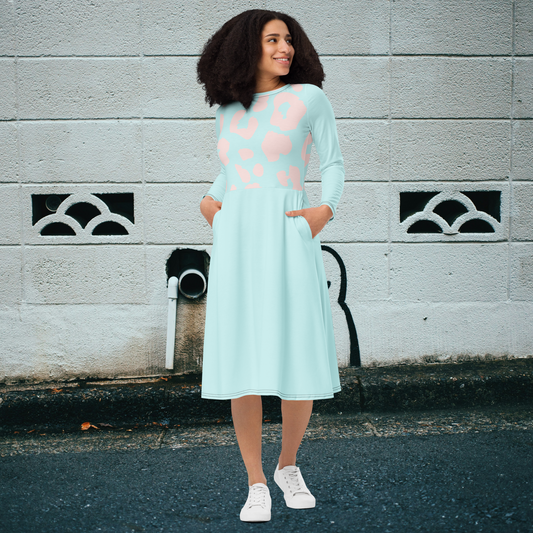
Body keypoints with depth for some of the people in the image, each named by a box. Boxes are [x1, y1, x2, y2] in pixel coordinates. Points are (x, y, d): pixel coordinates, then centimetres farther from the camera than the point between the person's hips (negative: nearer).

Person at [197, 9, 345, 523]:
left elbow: (333, 163, 8)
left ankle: (288, 465, 23)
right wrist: (209, 199, 8)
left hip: (288, 238, -2)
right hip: (235, 242, 2)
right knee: (243, 365, -2)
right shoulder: (228, 110, 15)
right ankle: (256, 484, 12)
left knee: (301, 366, -3)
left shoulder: (309, 97, 5)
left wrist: (326, 209, -9)